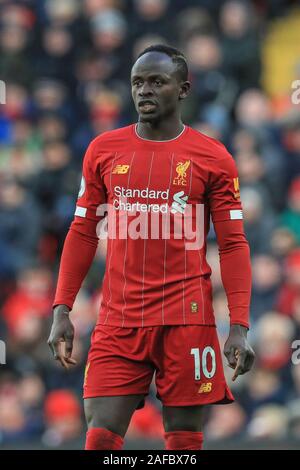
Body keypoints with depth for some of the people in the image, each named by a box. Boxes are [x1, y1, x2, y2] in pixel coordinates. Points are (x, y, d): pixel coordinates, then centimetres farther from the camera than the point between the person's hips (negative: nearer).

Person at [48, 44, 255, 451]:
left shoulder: (212, 157, 2)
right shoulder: (103, 150, 9)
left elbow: (233, 246, 1)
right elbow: (83, 233, 13)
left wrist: (240, 327, -8)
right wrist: (61, 310, 6)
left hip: (187, 319, -2)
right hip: (118, 321, 2)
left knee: (184, 435, 0)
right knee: (101, 435, -7)